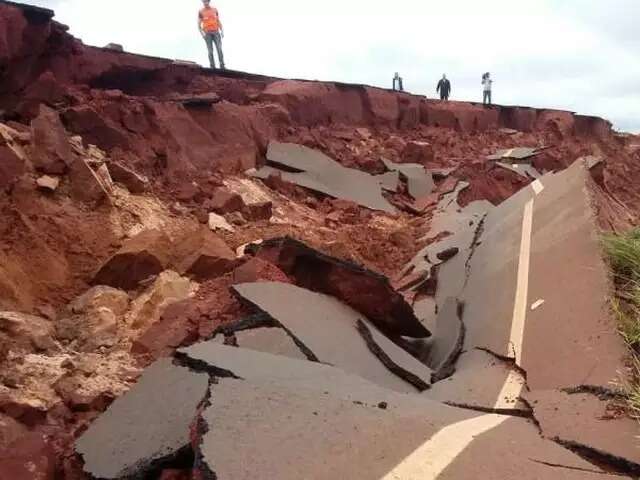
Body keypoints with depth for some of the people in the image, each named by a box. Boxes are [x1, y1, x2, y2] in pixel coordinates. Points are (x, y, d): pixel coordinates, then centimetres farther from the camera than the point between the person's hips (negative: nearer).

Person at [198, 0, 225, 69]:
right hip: (207, 34, -1)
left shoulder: (214, 9, 10)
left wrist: (222, 31, 1)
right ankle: (213, 67, -8)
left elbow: (218, 21, 13)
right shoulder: (201, 12, 3)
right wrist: (202, 33, -13)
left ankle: (222, 66, -12)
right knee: (210, 51, -9)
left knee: (219, 49, -12)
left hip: (216, 32, 2)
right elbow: (199, 25, 2)